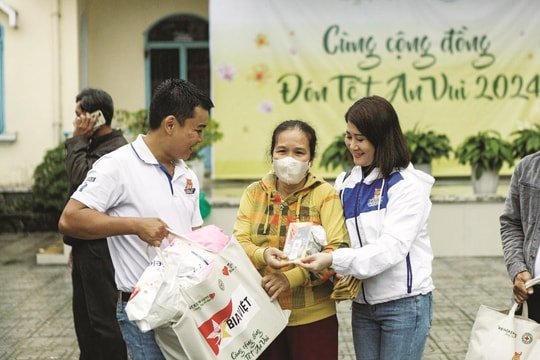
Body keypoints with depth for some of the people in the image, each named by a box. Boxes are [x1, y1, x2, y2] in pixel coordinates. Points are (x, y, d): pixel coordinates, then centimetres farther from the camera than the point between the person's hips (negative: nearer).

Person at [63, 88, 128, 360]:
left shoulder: (115, 149, -17)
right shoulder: (95, 146, 15)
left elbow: (81, 178, -27)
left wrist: (77, 140, -16)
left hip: (101, 246, -10)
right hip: (86, 244, 10)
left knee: (103, 315, -4)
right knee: (84, 311, 16)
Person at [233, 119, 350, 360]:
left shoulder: (325, 194, -4)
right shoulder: (254, 193, 6)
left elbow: (338, 250, -13)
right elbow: (238, 243, 0)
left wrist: (291, 278, -24)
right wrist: (263, 255, -23)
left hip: (313, 316, -2)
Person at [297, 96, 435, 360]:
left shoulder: (407, 184, -10)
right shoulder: (345, 183, 8)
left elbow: (392, 248, -20)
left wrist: (334, 260, -28)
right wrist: (320, 255, -9)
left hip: (404, 304, -5)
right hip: (363, 305, 5)